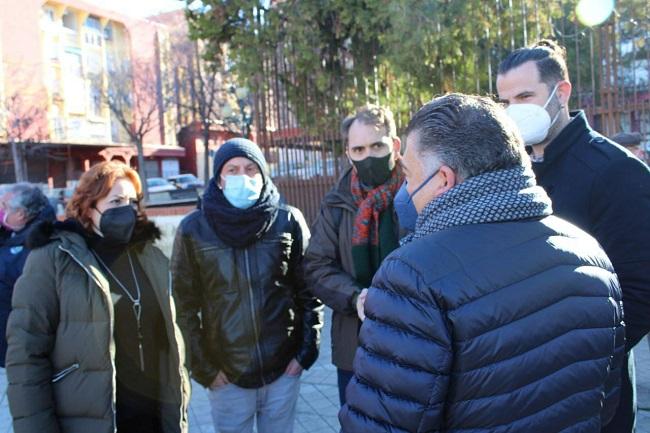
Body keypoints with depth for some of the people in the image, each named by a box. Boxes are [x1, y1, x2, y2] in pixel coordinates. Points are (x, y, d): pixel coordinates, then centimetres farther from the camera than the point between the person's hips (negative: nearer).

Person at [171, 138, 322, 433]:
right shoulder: (194, 229, -5)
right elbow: (185, 307, -2)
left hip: (284, 370, 1)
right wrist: (203, 368, -3)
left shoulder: (288, 221, -3)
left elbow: (309, 292, 1)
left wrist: (306, 351, -2)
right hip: (226, 376, -1)